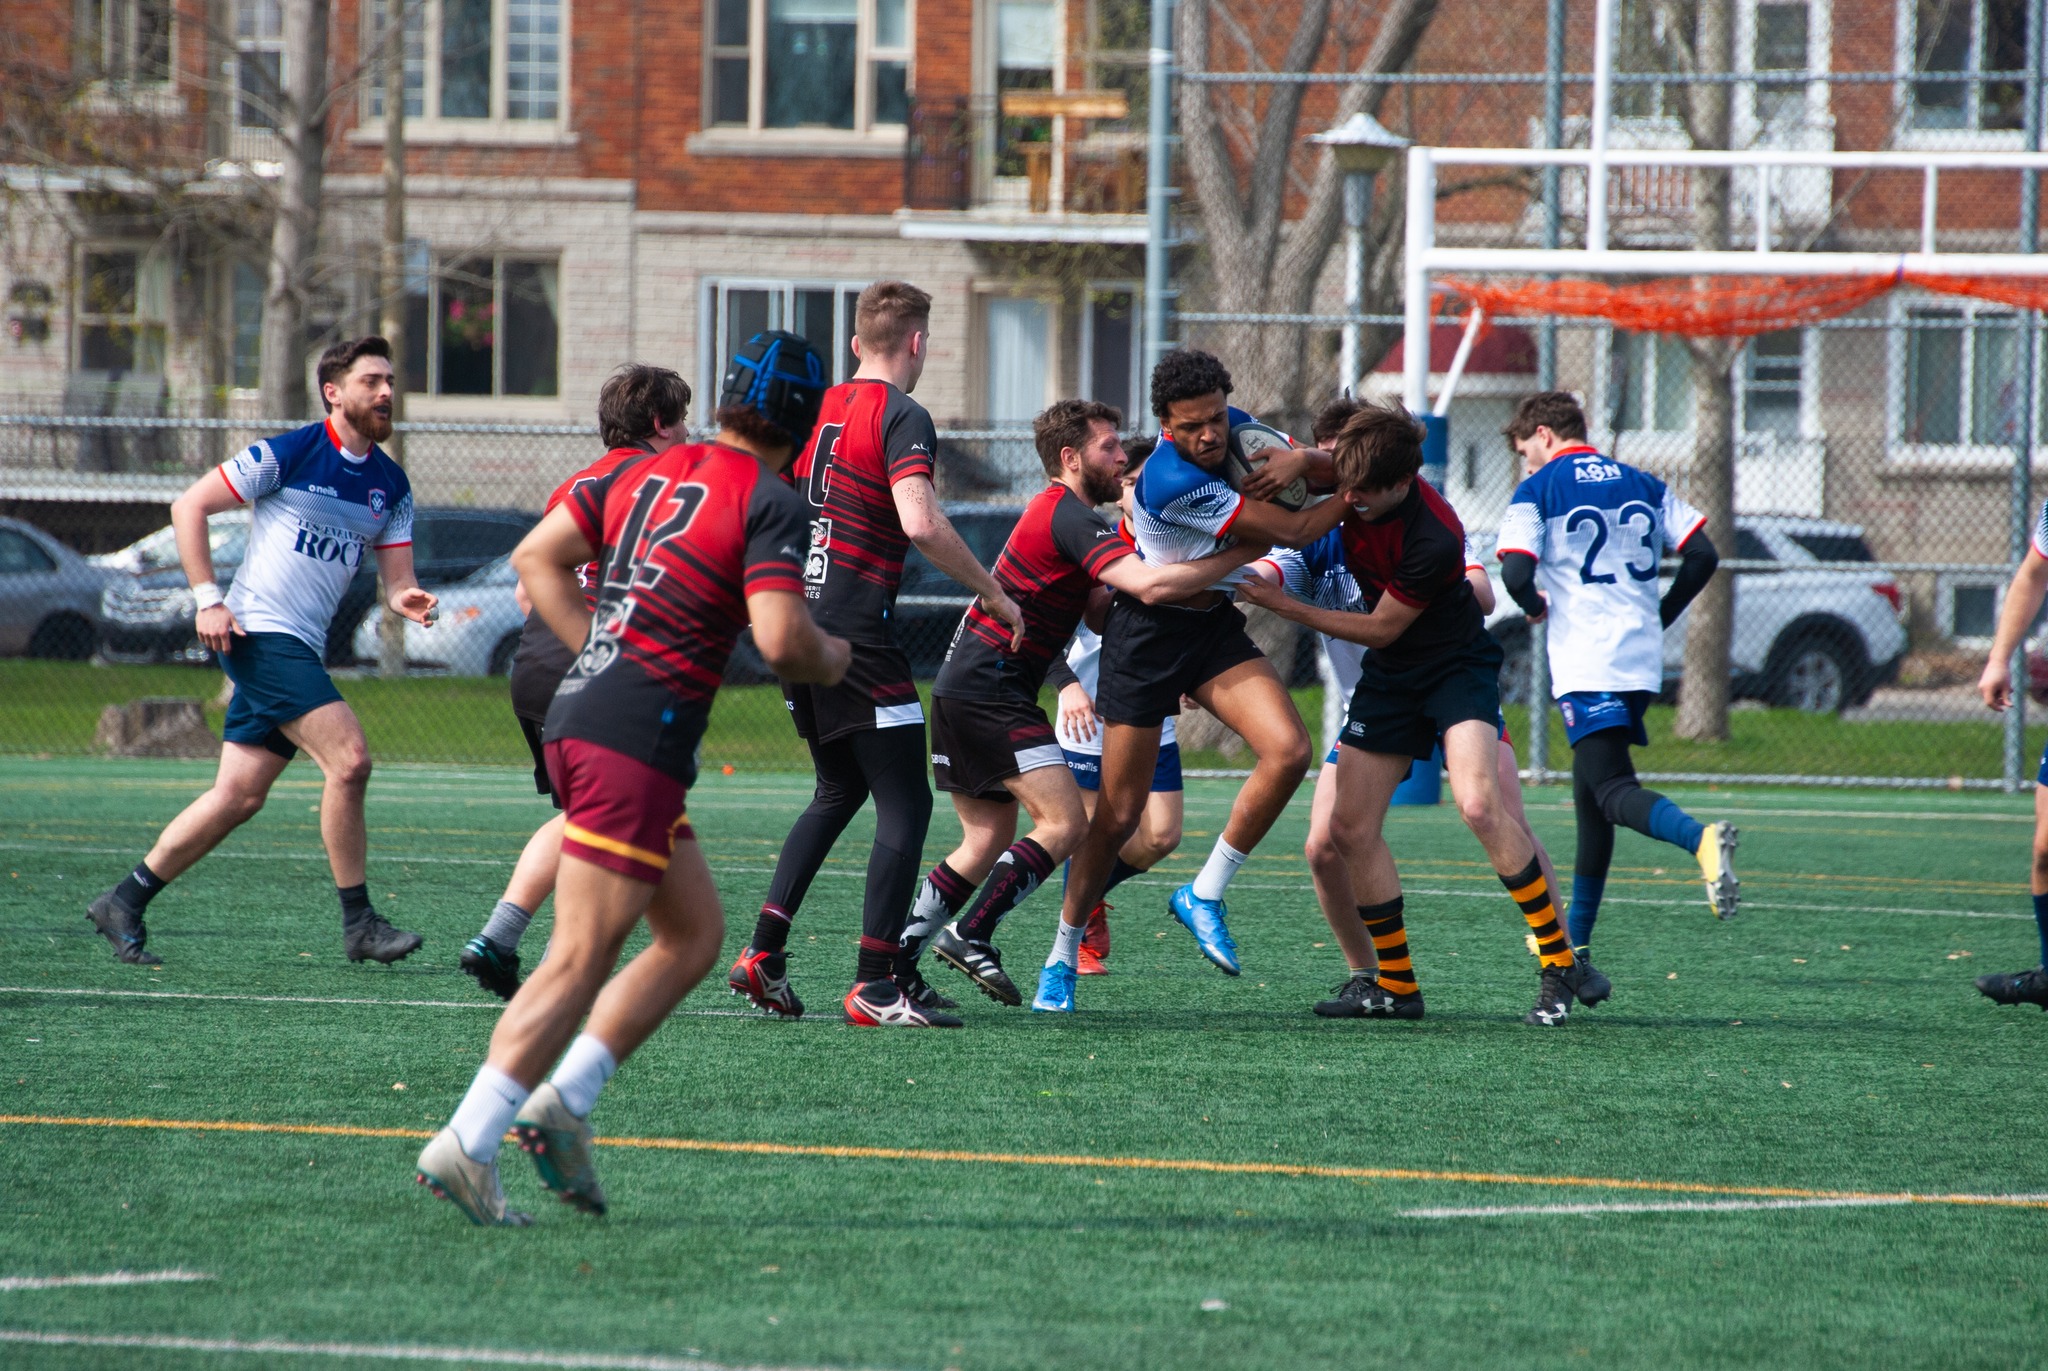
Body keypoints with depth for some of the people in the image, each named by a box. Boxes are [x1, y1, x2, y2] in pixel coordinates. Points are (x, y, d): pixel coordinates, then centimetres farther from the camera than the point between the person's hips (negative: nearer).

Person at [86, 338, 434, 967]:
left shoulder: (390, 485, 11)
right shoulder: (289, 454, -8)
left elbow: (396, 580, 10)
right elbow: (188, 506, -5)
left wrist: (407, 601, -15)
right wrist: (207, 599, -12)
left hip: (302, 649, 8)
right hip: (259, 631, -8)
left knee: (238, 797, 5)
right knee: (349, 757, -18)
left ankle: (123, 903, 16)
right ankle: (358, 923, -11)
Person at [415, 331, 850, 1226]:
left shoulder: (644, 473, 15)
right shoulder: (769, 504, -7)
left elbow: (535, 558, 17)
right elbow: (780, 641, -16)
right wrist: (830, 661, 5)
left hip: (578, 715, 8)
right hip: (637, 745, -8)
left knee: (696, 933, 16)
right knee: (582, 959, -7)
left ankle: (561, 1101, 9)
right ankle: (466, 1144, -12)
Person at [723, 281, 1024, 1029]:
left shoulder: (818, 410, 13)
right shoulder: (901, 417, -10)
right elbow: (920, 523, -23)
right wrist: (994, 595, -14)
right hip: (856, 631, -8)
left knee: (839, 790, 22)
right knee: (904, 803, -2)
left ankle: (763, 951, 13)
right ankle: (875, 983, -6)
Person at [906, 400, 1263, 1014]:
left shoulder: (1058, 513, 19)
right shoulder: (1071, 520, -15)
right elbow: (1150, 586, -27)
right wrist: (1241, 555, -19)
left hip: (963, 688, 11)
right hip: (991, 693, -11)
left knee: (989, 841, 13)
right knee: (1064, 821, -14)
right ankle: (970, 936, -17)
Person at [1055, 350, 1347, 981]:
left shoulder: (1234, 428, -4)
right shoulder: (1172, 482, -28)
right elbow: (1292, 531, -22)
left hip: (1217, 629, 6)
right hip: (1148, 636, -6)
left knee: (1288, 751, -17)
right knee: (1119, 814, -1)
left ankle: (1204, 894, -2)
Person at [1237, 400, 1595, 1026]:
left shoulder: (1434, 541, -32)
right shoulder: (1353, 476, -12)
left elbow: (1380, 628, -20)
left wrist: (1281, 604, -17)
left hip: (1457, 666, -7)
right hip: (1388, 675, 7)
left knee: (1478, 805, -27)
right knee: (1351, 827, -2)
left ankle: (1561, 963, -17)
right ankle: (1397, 986, 8)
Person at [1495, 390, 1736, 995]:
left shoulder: (1538, 491, -1)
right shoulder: (1642, 485, 14)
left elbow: (1515, 572, -14)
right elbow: (1703, 554, 8)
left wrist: (1534, 605, 8)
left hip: (1583, 662, -6)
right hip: (1642, 660, 6)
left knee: (1611, 789, -13)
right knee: (1590, 791, 16)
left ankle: (1701, 838, -45)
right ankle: (1575, 940, 18)